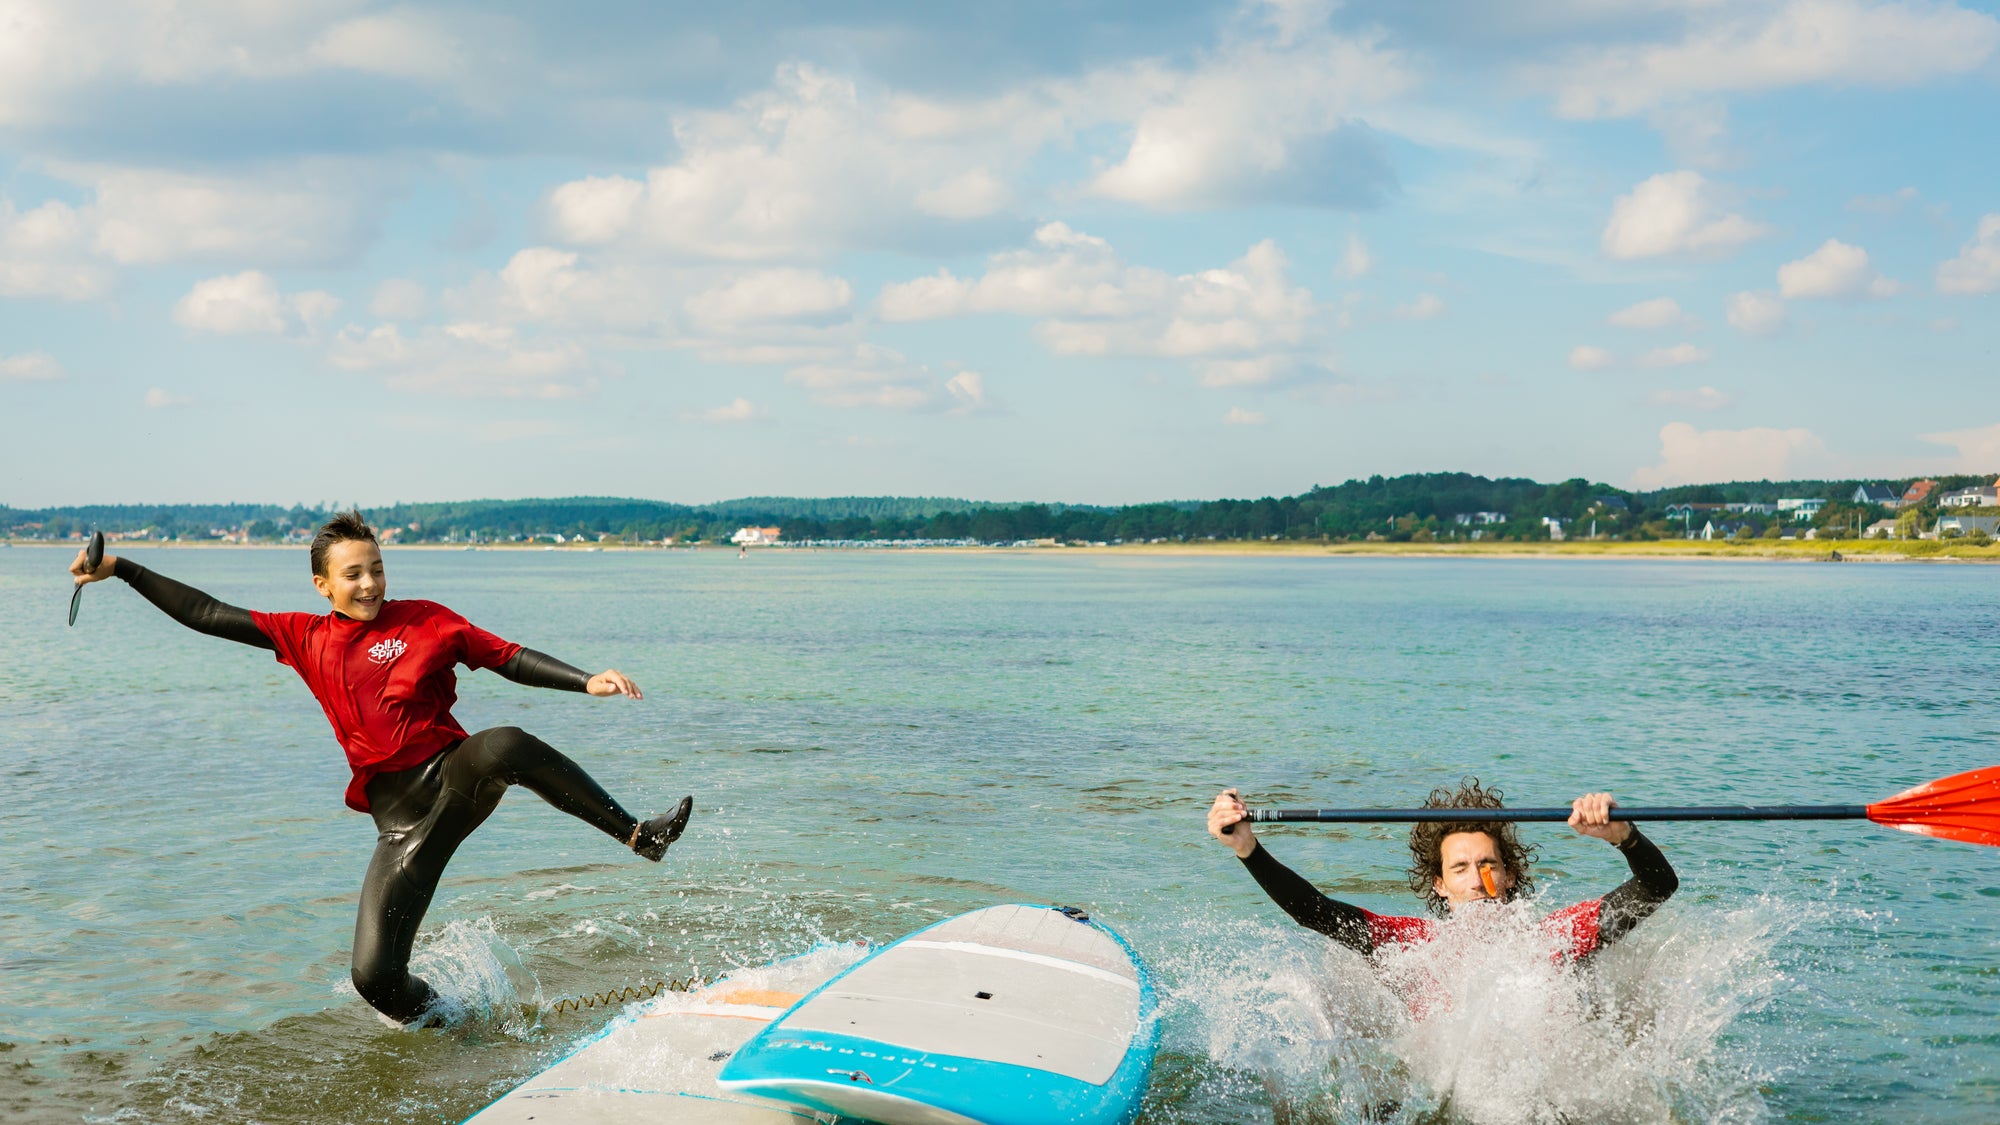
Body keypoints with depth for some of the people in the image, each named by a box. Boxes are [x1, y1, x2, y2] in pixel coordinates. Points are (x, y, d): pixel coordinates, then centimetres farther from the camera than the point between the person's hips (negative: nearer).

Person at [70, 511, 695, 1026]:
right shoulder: (305, 639, 10)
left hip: (456, 774, -2)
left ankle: (637, 833, -29)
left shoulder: (424, 620, 5)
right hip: (400, 816, 2)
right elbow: (205, 614, 13)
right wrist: (119, 569, 11)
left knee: (503, 745, -40)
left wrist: (588, 682, -10)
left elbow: (511, 659, 3)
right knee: (375, 977, -9)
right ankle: (436, 1017, 25)